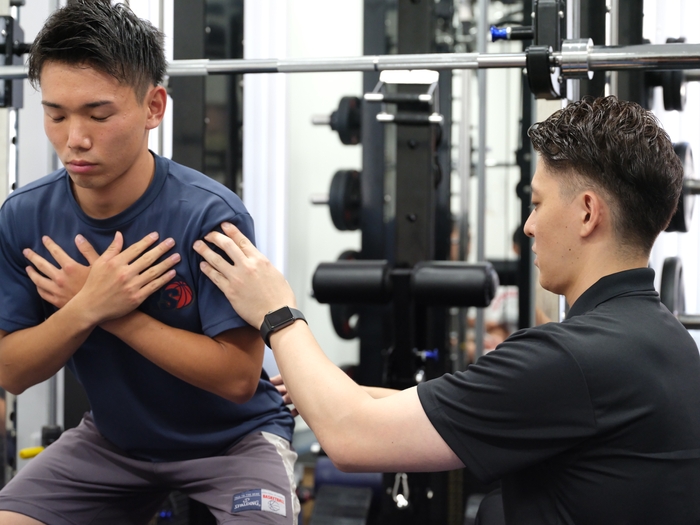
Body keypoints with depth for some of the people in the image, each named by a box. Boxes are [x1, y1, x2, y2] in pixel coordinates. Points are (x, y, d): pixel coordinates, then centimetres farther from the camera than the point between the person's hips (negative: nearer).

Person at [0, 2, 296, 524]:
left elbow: (238, 376, -24)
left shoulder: (210, 216, -25)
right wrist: (87, 308, -27)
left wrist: (114, 314, -26)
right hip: (112, 438, 4)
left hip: (232, 439, -4)